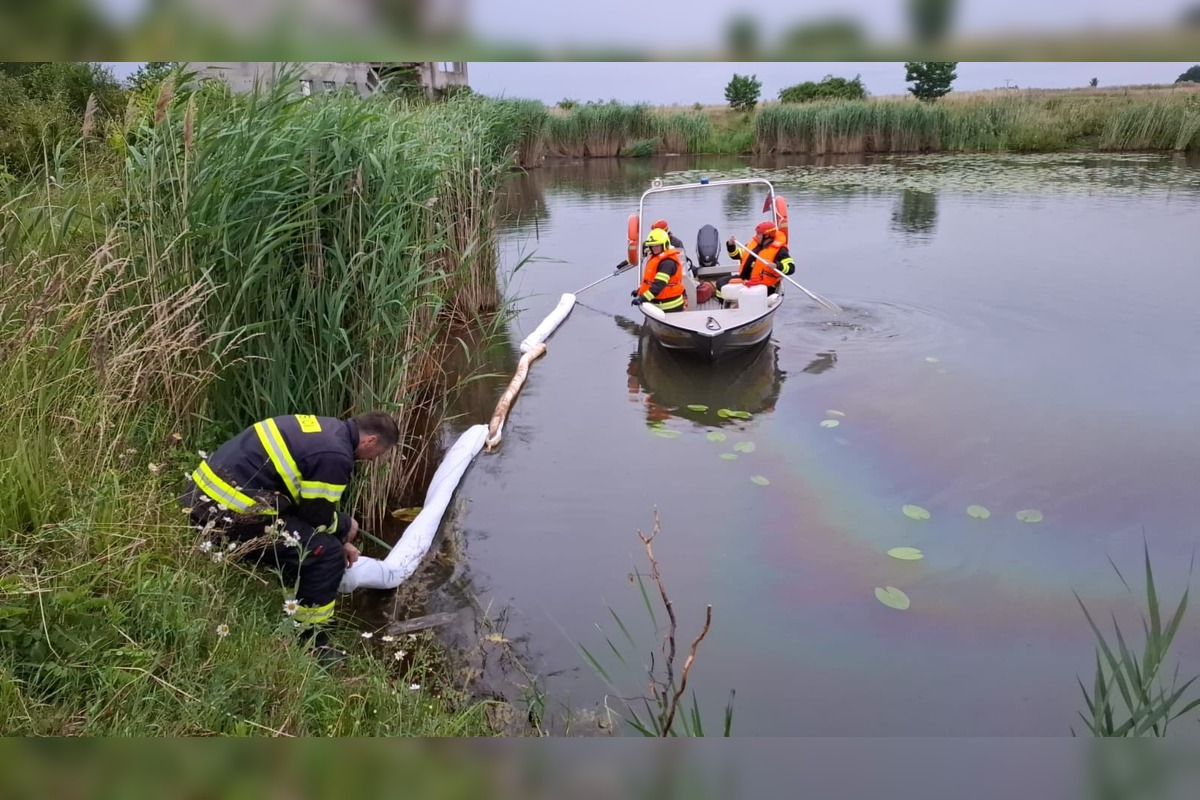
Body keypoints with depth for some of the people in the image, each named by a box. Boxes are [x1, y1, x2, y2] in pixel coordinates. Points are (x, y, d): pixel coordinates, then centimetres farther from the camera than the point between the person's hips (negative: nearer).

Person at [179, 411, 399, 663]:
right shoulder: (334, 455, -18)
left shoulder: (326, 428, 13)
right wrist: (346, 527, 13)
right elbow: (318, 516, -8)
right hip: (226, 511, -10)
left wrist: (339, 539, 23)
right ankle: (308, 641, 7)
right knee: (326, 554, -7)